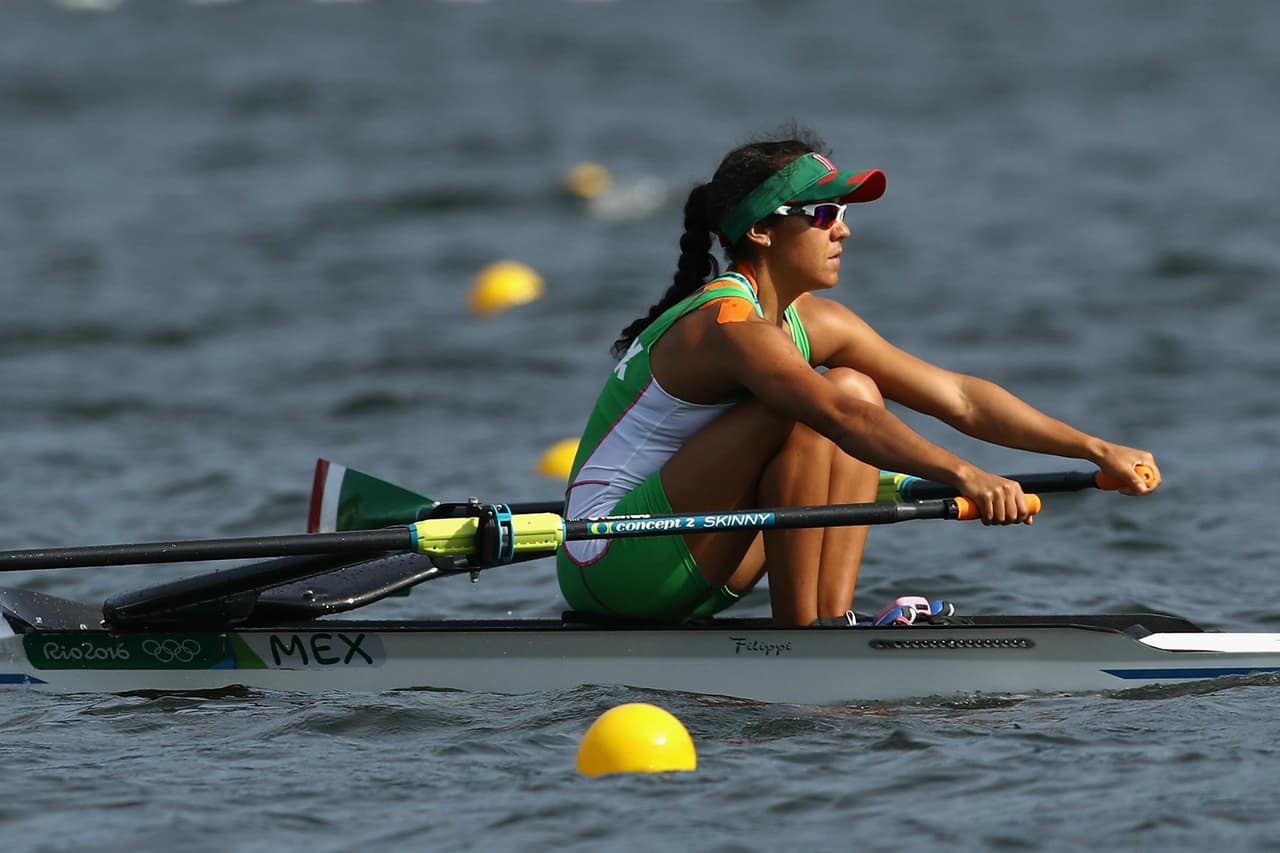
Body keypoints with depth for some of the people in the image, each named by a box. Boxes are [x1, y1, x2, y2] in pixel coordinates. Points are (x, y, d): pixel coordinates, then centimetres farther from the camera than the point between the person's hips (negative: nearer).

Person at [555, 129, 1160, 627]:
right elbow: (839, 419, -37)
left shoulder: (814, 324, 8)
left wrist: (1097, 450, 2)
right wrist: (965, 476, -47)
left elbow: (957, 397, 7)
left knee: (857, 388, 1)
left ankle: (833, 619, -10)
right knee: (804, 414, -23)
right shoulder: (729, 327, -21)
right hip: (612, 562, -9)